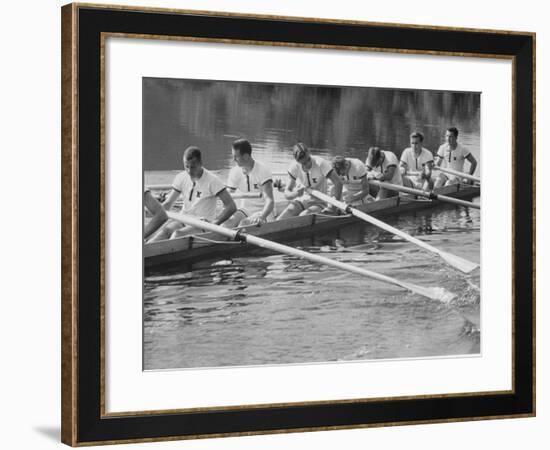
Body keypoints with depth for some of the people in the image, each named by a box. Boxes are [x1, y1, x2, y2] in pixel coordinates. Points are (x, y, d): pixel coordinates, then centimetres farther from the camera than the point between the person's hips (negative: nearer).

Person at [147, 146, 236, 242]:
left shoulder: (212, 180, -10)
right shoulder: (181, 178, 5)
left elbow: (231, 206, -14)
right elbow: (168, 203, 9)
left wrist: (214, 223, -27)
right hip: (183, 220, 4)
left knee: (178, 233, -33)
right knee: (165, 230, -28)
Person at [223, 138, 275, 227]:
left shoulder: (263, 171, -17)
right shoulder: (235, 172, -1)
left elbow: (270, 201, -26)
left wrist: (262, 217, -46)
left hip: (262, 212, -4)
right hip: (245, 209, 4)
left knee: (244, 223, -34)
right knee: (228, 222, -28)